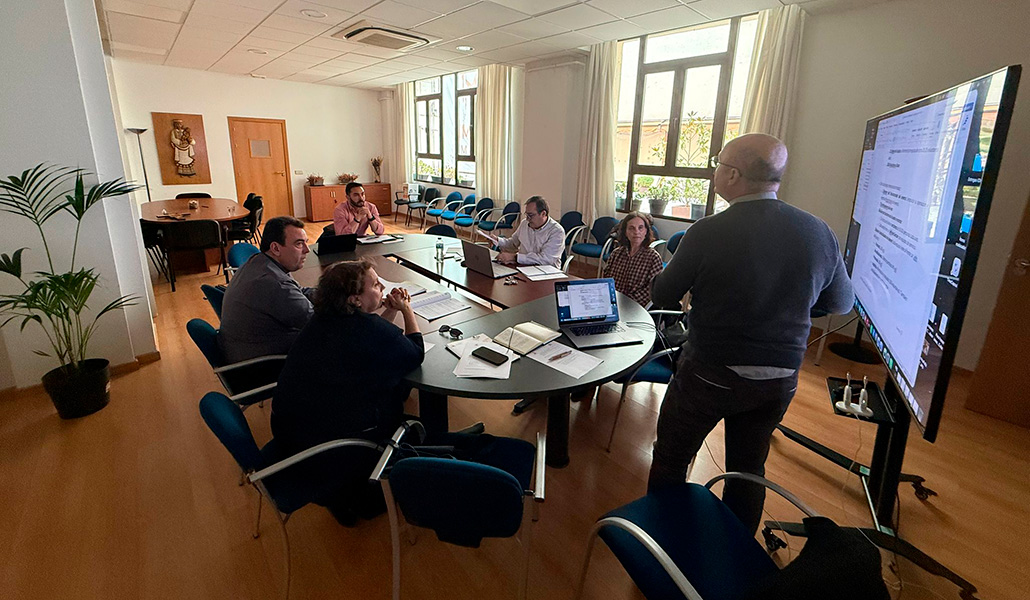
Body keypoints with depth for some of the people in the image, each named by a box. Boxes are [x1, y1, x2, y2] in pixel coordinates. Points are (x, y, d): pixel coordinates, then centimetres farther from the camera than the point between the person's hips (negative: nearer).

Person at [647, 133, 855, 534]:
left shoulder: (707, 233, -21)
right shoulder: (820, 234, -7)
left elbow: (662, 297, -9)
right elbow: (842, 303, 8)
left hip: (710, 373, -5)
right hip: (780, 380, 5)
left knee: (671, 459, 17)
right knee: (748, 468, 24)